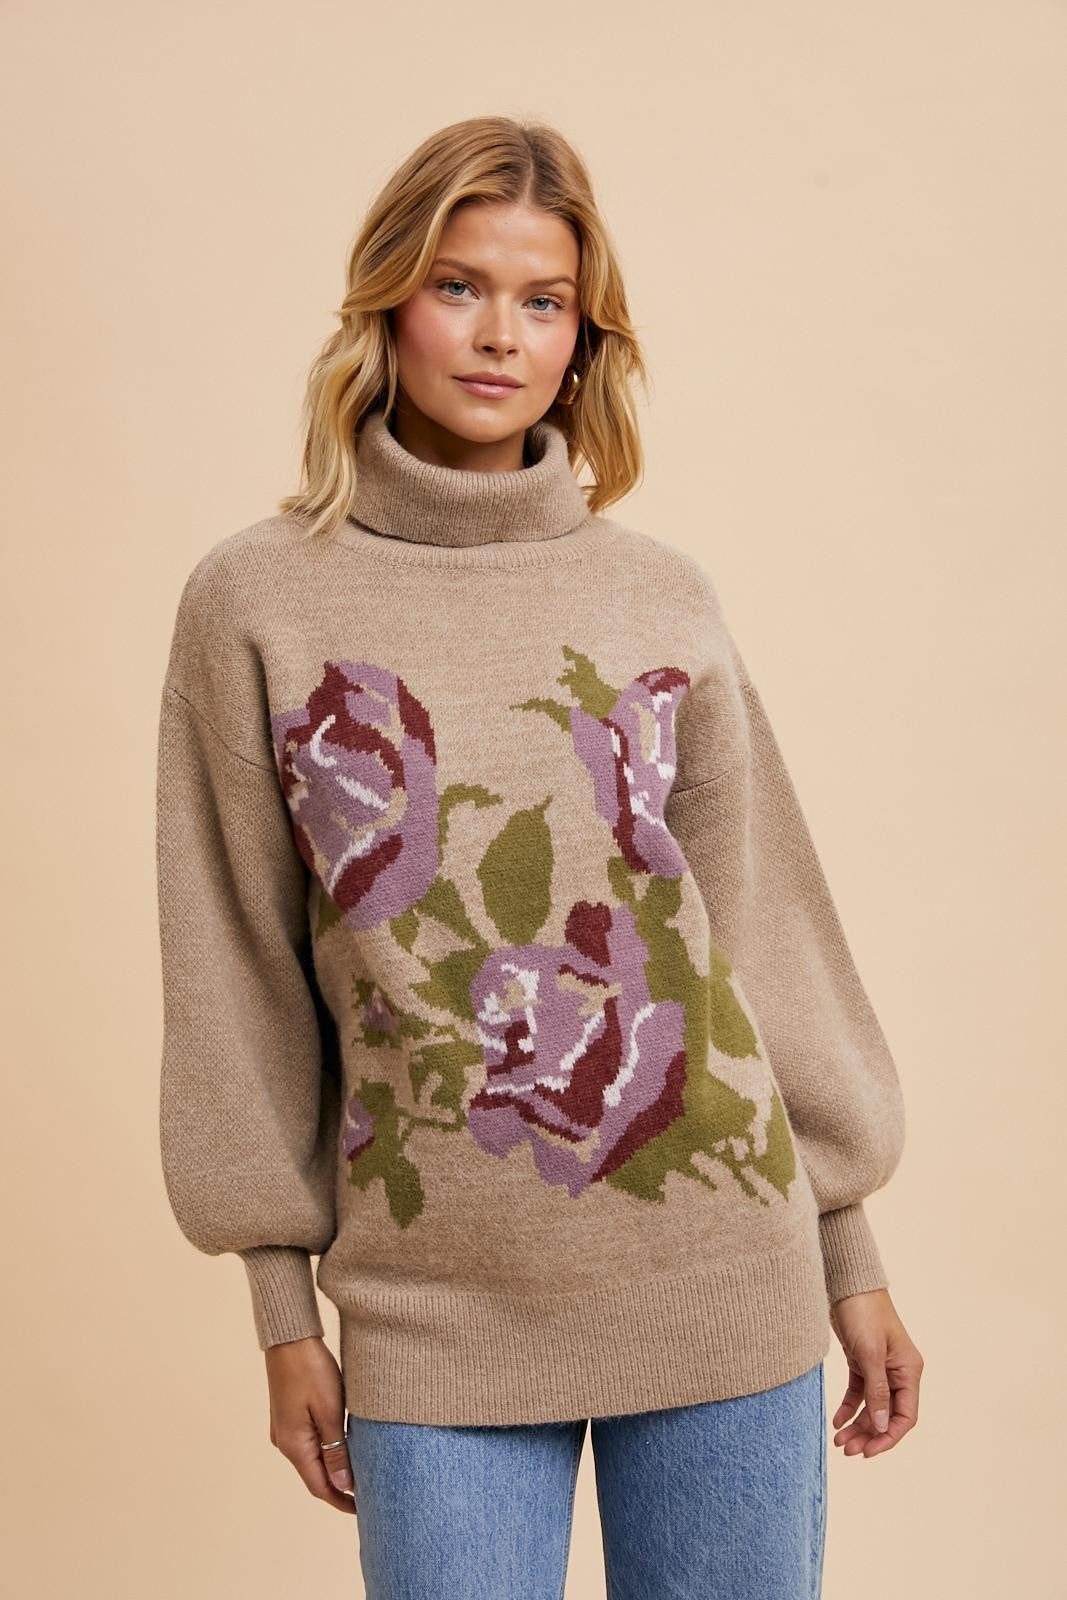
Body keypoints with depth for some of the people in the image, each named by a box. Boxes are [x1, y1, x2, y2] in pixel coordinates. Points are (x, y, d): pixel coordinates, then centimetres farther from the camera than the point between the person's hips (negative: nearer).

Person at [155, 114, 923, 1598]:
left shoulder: (665, 596, 3)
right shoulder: (256, 602, -1)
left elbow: (764, 918, 7)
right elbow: (240, 968, 2)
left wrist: (852, 1258, 7)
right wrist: (283, 1308, 2)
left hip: (719, 1284, 2)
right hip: (435, 1317, -1)